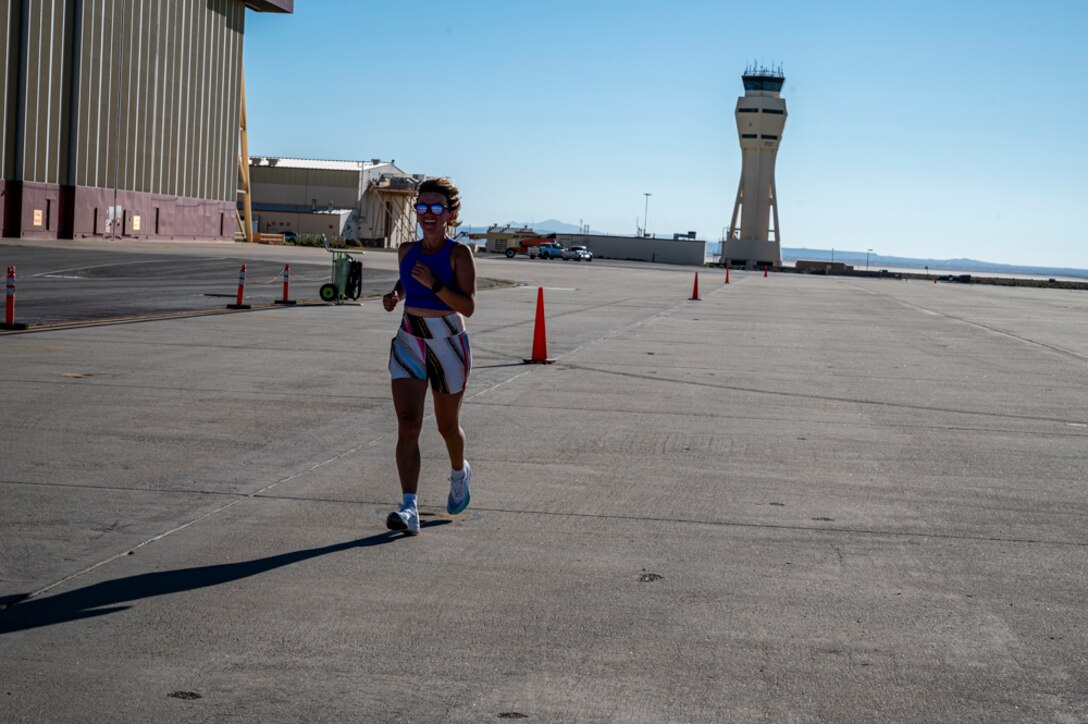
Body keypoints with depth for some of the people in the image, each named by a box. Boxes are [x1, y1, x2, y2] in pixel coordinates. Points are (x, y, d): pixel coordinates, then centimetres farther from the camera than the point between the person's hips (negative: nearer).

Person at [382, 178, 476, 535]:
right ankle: (409, 508, -18)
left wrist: (433, 284, -29)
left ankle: (459, 472, 48)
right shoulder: (407, 250, 3)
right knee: (407, 424, -12)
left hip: (448, 346, -3)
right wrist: (395, 294, 4)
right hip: (409, 343, 3)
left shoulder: (458, 254, -11)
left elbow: (468, 307, -18)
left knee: (447, 426, 14)